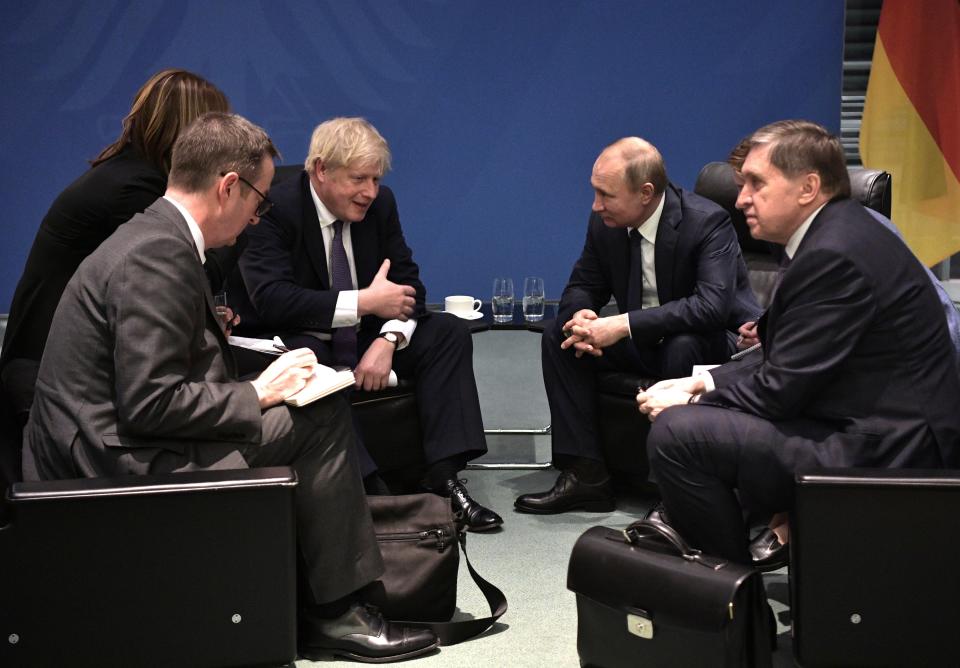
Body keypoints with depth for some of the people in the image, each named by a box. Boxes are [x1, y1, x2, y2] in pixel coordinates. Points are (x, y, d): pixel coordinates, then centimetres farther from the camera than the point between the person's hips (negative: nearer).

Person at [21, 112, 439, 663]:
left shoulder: (157, 237, 13)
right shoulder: (159, 255, -19)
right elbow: (150, 403, -24)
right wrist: (257, 394, -12)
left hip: (121, 443, 10)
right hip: (117, 461, -10)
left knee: (325, 415, 9)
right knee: (322, 421, -13)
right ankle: (334, 612, 0)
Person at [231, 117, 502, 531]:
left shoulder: (380, 203, -1)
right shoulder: (275, 210, -19)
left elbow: (408, 282, 0)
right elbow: (272, 299, -30)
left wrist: (387, 341, -22)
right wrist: (365, 302, -30)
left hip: (361, 338, 6)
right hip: (293, 341, -6)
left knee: (449, 332, -11)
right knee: (306, 360, -39)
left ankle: (443, 478, -21)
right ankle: (370, 491, -42)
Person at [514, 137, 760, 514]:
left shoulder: (707, 222, -24)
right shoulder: (605, 223, -4)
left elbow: (713, 306, -36)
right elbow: (583, 285, 8)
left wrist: (624, 325, -39)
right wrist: (580, 315, -19)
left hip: (716, 342, -6)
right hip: (644, 342, 7)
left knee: (682, 347, -39)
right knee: (559, 336, -10)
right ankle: (586, 475, -13)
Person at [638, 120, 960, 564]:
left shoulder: (835, 254, -21)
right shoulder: (834, 235, 12)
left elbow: (779, 389, -19)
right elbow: (784, 365, 17)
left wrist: (686, 402, -6)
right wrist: (704, 383, 6)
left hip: (882, 452, -11)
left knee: (676, 432, -18)